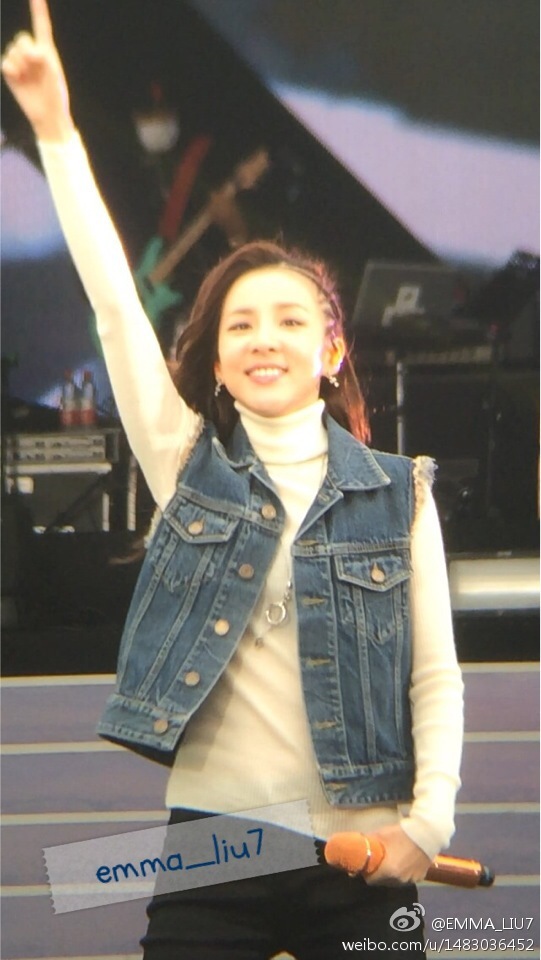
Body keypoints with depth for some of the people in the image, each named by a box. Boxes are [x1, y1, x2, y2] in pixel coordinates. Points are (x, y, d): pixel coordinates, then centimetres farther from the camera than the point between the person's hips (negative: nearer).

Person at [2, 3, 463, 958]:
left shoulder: (399, 492, 3)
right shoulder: (188, 462, 5)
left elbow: (435, 674, 2)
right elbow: (114, 301, -4)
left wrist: (430, 816, -12)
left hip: (360, 852, 0)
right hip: (209, 843, 1)